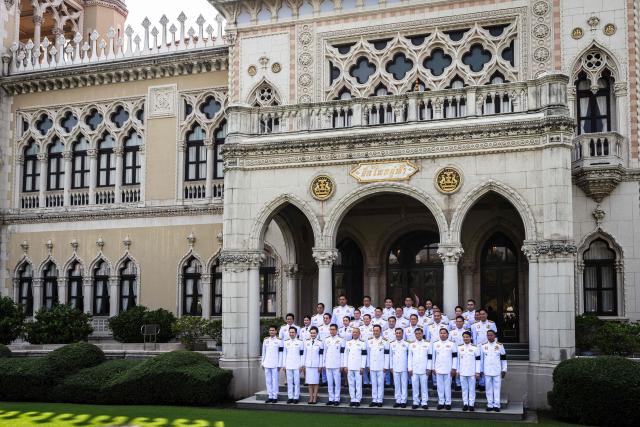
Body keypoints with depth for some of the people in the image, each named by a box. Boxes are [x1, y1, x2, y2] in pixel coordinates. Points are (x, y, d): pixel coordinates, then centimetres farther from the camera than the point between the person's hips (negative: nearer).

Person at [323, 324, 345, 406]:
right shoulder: (326, 340, 11)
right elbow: (325, 352, 15)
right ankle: (331, 399, 13)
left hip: (336, 365, -4)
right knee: (329, 383, 7)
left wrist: (342, 365, -7)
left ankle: (337, 399, 4)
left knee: (337, 383, -1)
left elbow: (342, 353, -3)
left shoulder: (340, 340, -2)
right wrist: (324, 364, 11)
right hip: (328, 365, 4)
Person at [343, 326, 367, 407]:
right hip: (349, 367, 3)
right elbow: (345, 355, 12)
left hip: (358, 367, -3)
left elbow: (364, 356, -2)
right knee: (351, 384, 5)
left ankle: (358, 400, 2)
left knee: (358, 384, -3)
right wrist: (345, 366, 5)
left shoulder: (362, 343, 2)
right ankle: (352, 400, 10)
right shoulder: (348, 343, 12)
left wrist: (362, 367, -7)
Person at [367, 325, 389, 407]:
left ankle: (379, 400, 6)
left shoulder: (384, 341, -3)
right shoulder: (369, 341, 9)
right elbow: (368, 354, 12)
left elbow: (387, 355, -4)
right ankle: (374, 400, 13)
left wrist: (386, 367, -7)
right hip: (372, 366, 3)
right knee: (373, 384, 7)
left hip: (381, 367, -3)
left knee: (380, 384, 0)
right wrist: (368, 365, 10)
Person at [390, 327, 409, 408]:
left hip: (404, 368, -3)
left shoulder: (406, 344, 1)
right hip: (395, 368, 3)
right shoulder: (392, 344, 9)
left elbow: (410, 356, 1)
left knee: (404, 385, 0)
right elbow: (390, 356, 12)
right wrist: (391, 367, 8)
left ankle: (403, 401, 5)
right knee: (396, 385, 5)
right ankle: (398, 401, 11)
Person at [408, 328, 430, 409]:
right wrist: (409, 368, 2)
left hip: (424, 369, -2)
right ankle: (416, 402, 10)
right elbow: (409, 357, 9)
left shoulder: (427, 344, 4)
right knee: (415, 386, 3)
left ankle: (424, 402, 6)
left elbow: (429, 357, 4)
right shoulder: (412, 345, 9)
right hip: (414, 369, 2)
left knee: (424, 386, 0)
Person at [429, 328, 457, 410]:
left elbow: (455, 357, -2)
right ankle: (441, 402, 14)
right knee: (440, 386, 6)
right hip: (438, 369, 2)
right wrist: (433, 368, 6)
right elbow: (432, 357, 10)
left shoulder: (452, 344, -1)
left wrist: (454, 368, -6)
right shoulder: (435, 344, 7)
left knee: (447, 386, 2)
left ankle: (448, 403, 9)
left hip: (448, 369, -2)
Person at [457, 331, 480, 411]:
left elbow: (478, 360, -1)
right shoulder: (459, 348, 6)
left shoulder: (475, 348, -1)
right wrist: (457, 371, 8)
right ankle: (465, 404, 14)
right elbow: (457, 360, 10)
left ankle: (471, 404, 8)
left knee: (472, 389, 2)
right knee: (464, 388, 7)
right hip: (462, 372, 2)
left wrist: (477, 372, -5)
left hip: (472, 372, -2)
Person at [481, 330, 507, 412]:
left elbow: (503, 358, 4)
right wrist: (481, 370, 8)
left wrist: (504, 370, 1)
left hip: (497, 371, -1)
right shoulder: (483, 346, 4)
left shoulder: (500, 345, 0)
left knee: (497, 388, 1)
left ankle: (497, 405, 6)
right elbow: (481, 359, 9)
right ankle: (490, 404, 13)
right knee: (489, 388, 6)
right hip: (487, 371, 2)